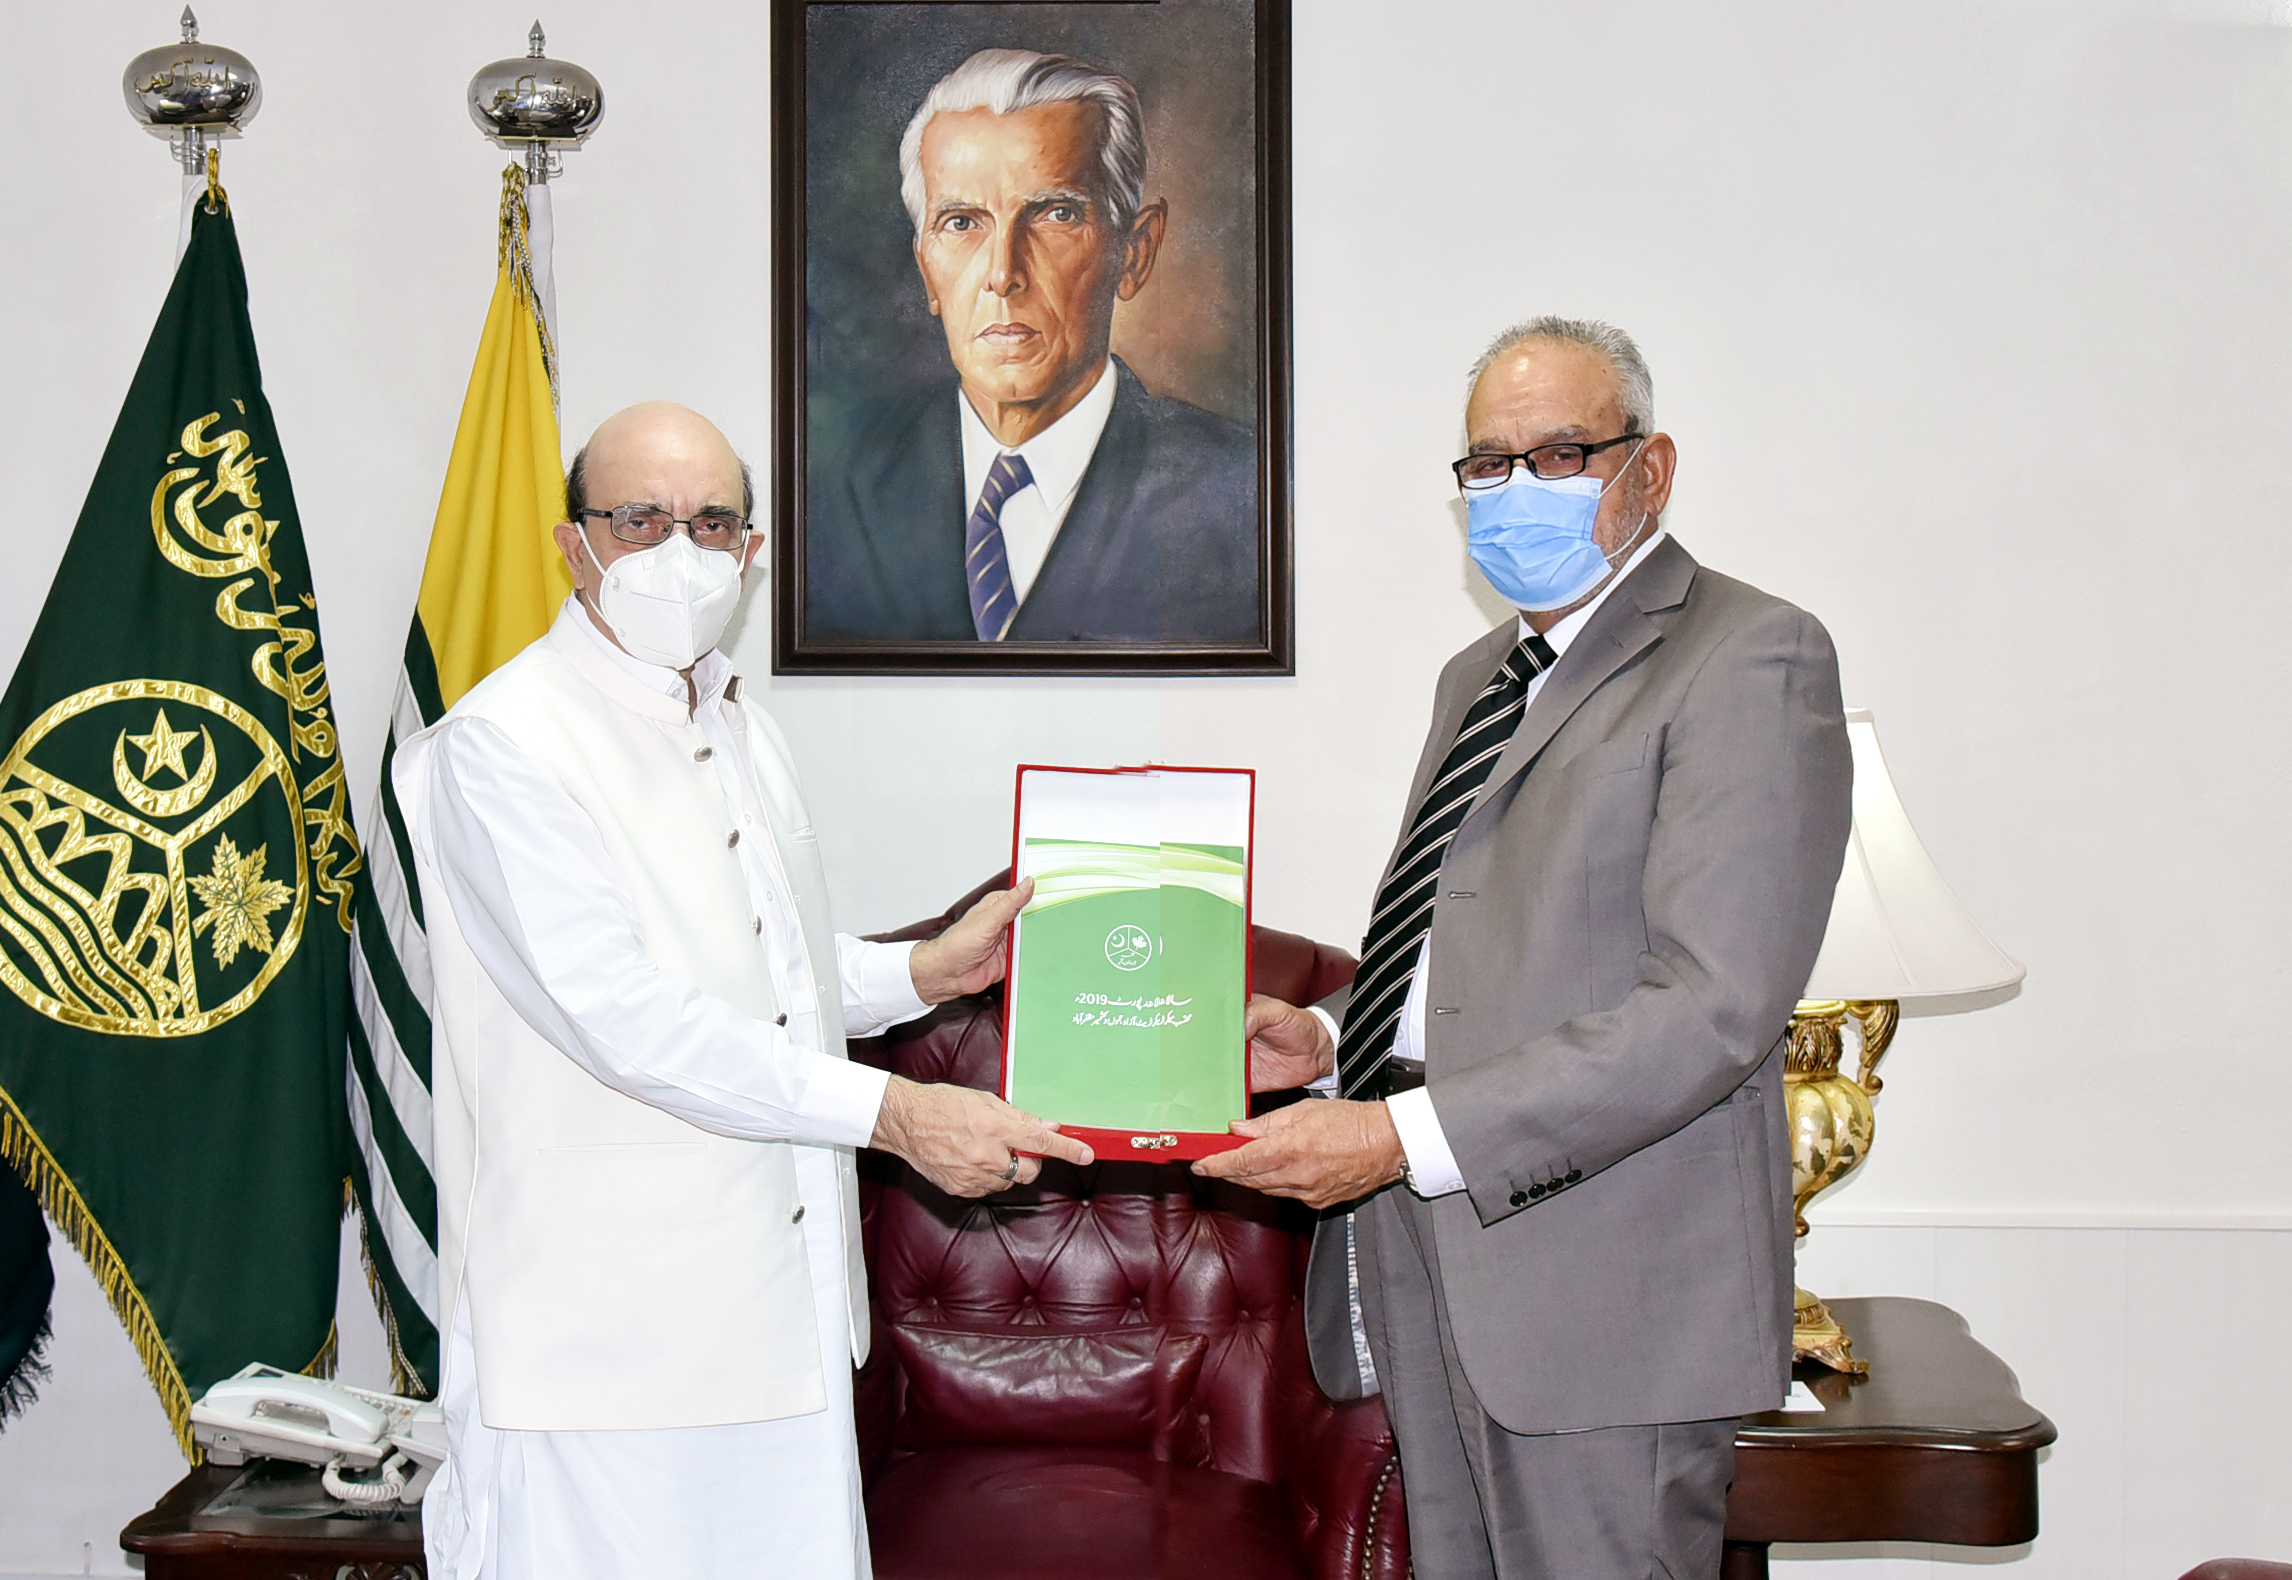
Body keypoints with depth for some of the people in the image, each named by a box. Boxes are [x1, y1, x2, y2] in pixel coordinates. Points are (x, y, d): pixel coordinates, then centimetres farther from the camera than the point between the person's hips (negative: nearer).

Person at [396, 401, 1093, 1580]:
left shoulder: (739, 730, 15)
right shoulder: (501, 743, -13)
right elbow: (621, 1014, -21)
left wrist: (924, 971, 11)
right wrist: (889, 1110, -22)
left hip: (778, 1300, 8)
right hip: (603, 1327, -7)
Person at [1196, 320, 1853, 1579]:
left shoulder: (1750, 660, -8)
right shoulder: (1478, 677, 21)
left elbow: (1712, 1006, -19)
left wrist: (1406, 1135, -23)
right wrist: (1330, 1041, 6)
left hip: (1603, 1285, -8)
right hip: (1425, 1251, 8)